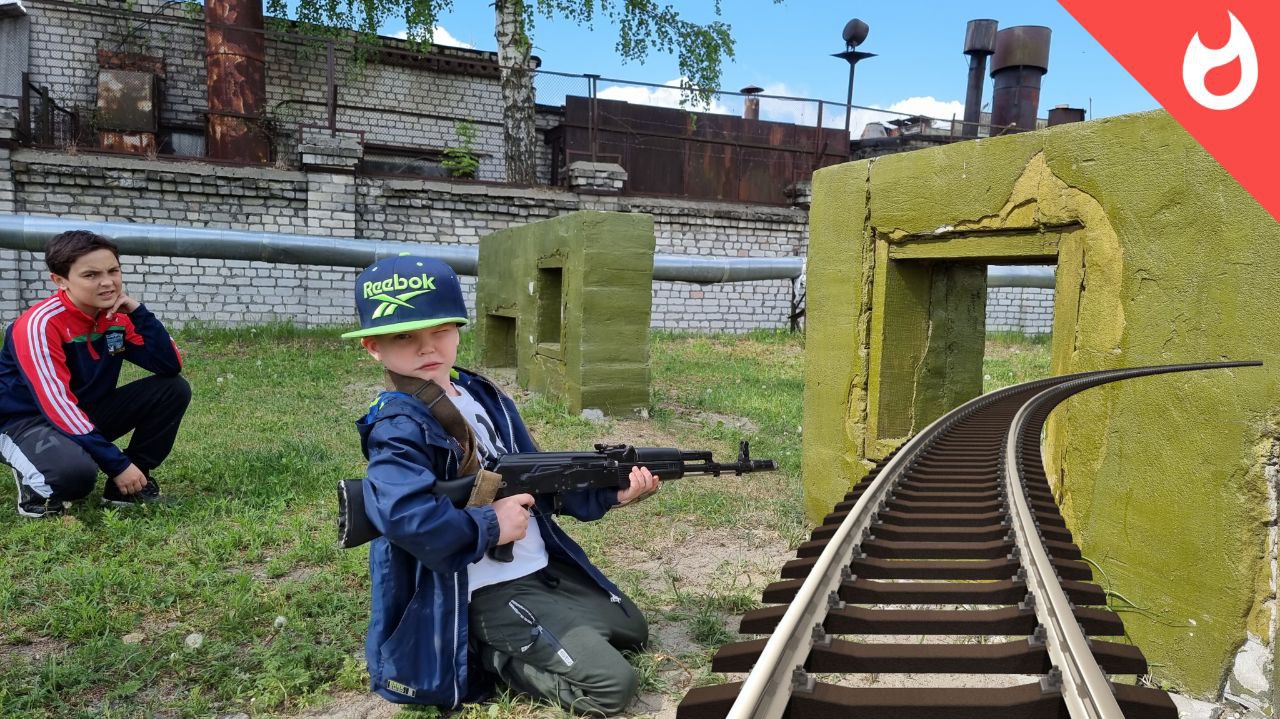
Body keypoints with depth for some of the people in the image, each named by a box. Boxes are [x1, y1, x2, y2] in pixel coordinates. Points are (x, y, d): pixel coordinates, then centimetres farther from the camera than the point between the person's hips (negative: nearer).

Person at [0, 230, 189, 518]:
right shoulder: (40, 324, -24)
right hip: (28, 420, -7)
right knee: (76, 471, -39)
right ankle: (35, 485, 0)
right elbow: (58, 406, -29)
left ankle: (126, 485, 0)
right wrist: (118, 464, -30)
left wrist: (138, 312, -20)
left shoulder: (118, 315, -4)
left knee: (174, 389, -9)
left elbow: (170, 366, -9)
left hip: (88, 413, 7)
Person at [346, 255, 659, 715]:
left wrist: (609, 493, -1)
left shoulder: (485, 396, 8)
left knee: (633, 632, 25)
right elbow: (403, 514, -35)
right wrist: (491, 527, -23)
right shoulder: (398, 428, -18)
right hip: (487, 593, -9)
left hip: (548, 569, 9)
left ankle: (498, 645, 23)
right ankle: (491, 654, 3)